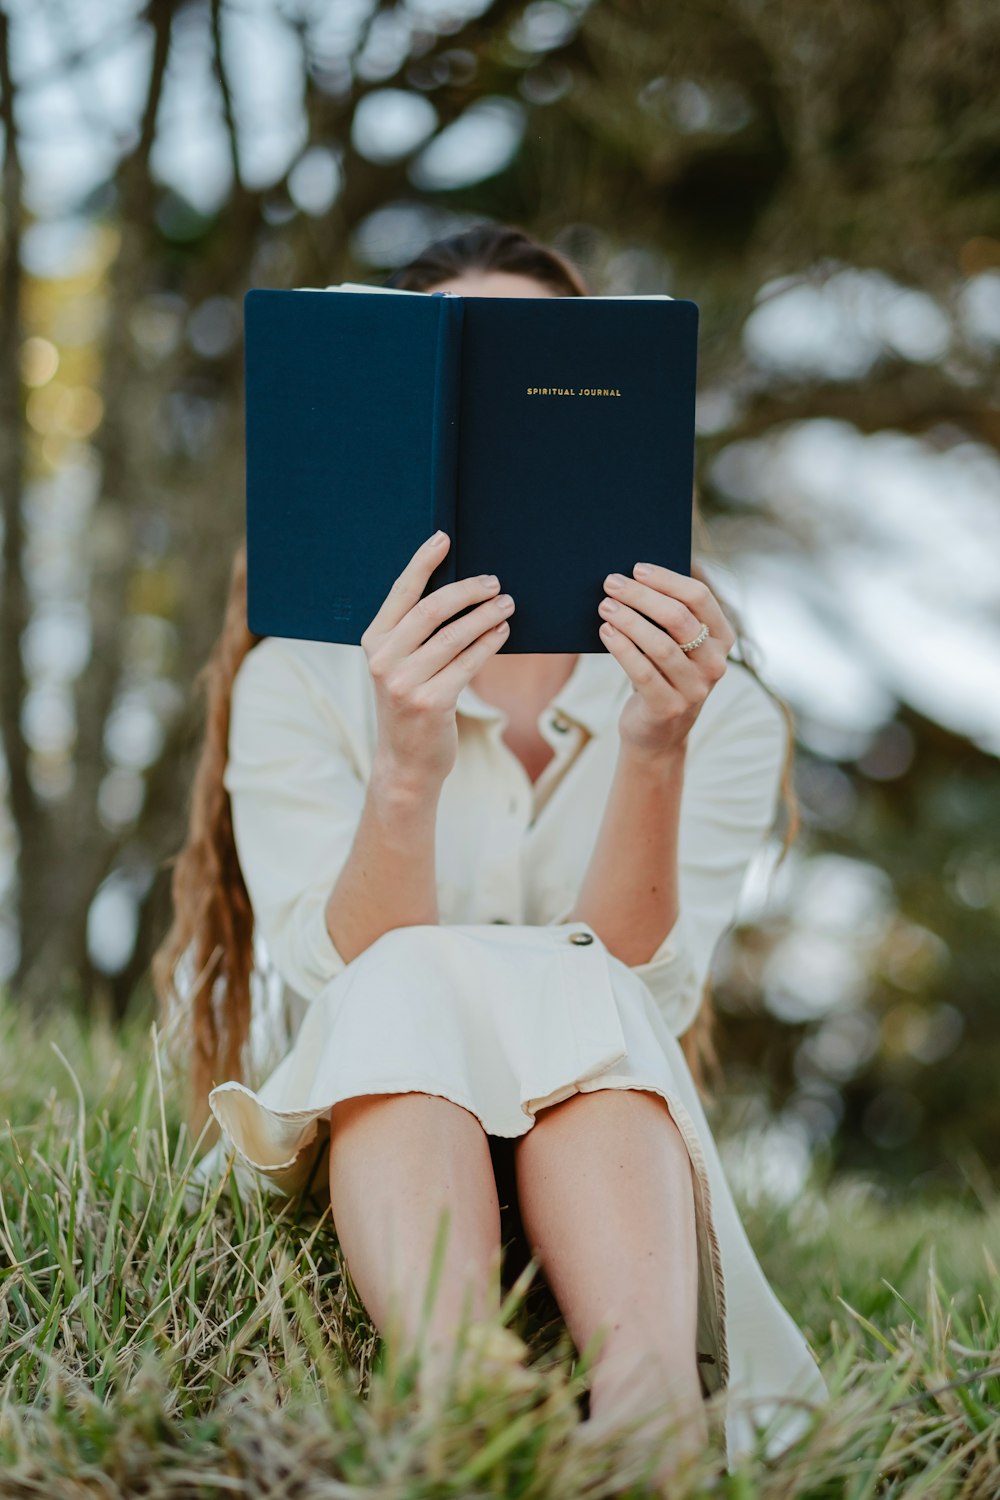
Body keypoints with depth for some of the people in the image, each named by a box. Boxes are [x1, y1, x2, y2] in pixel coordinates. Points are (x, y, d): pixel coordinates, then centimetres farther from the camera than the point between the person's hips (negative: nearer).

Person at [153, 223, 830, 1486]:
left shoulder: (720, 708, 3)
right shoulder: (299, 682, 1)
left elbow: (637, 993, -12)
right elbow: (351, 989, -14)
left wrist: (654, 756, -29)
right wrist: (406, 771, -32)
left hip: (621, 1168, 1)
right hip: (372, 1168, 0)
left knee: (573, 1004, -30)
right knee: (422, 991, -31)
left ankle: (648, 1406, -52)